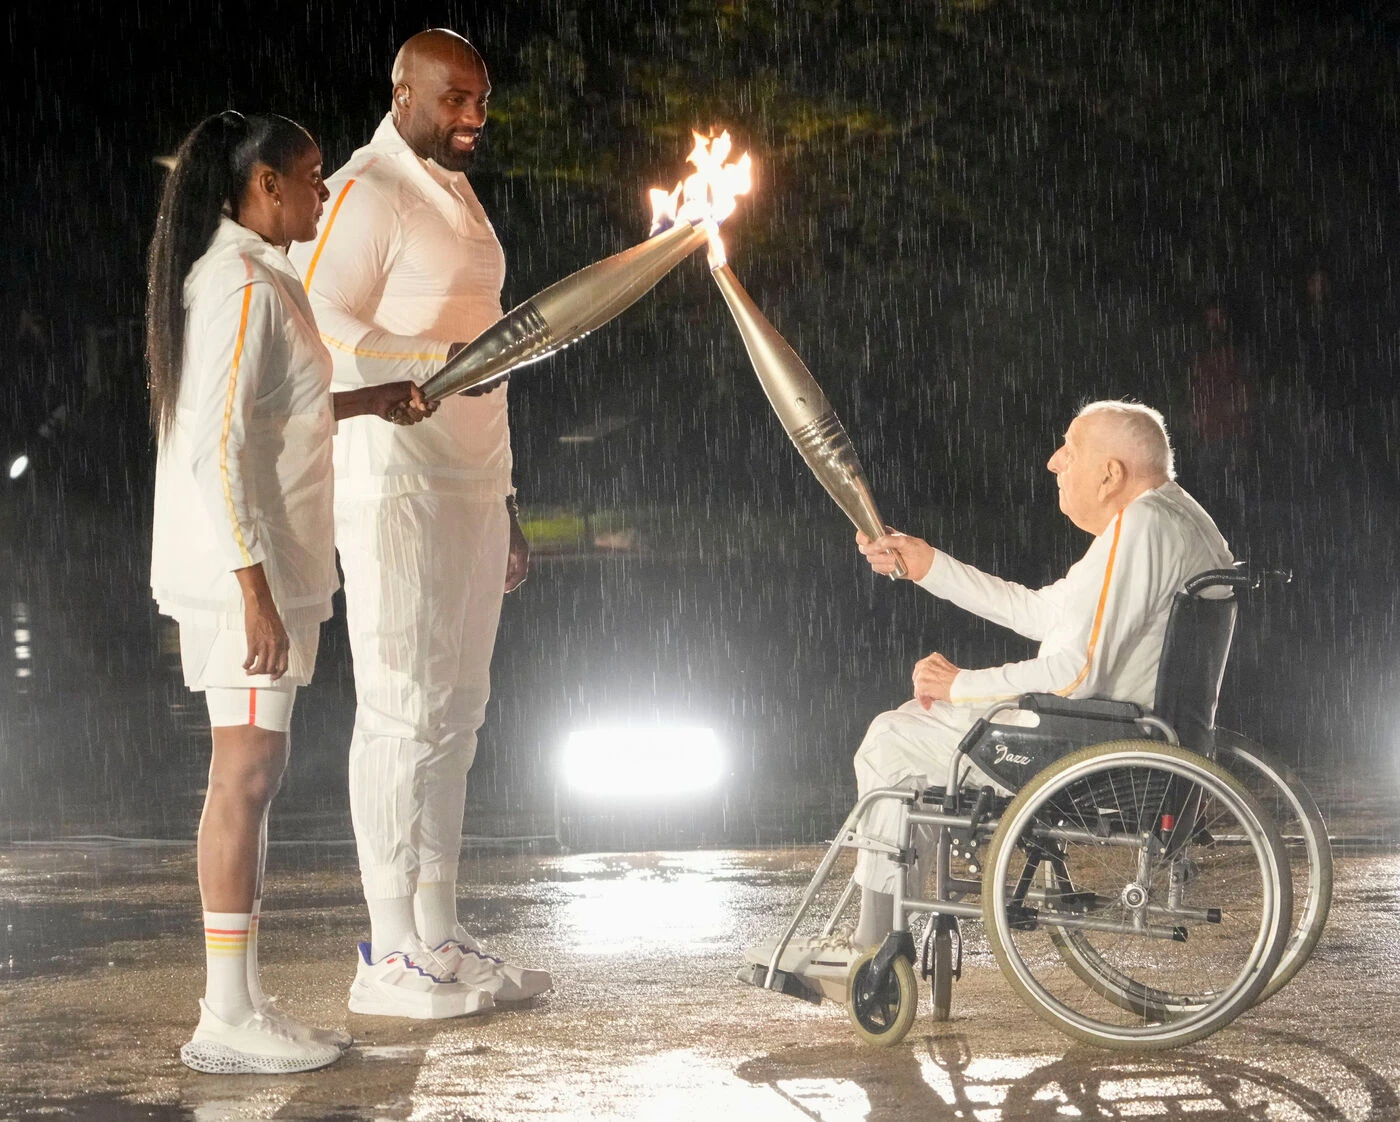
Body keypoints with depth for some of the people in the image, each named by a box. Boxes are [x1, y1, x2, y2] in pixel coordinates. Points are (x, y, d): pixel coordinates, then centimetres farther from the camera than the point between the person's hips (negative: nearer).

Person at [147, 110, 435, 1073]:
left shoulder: (257, 279, 16)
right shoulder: (241, 286, -15)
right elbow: (216, 448, -21)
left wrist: (367, 402, 21)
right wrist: (255, 588, -23)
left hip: (266, 567, 10)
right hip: (245, 569, -10)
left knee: (252, 775, 10)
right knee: (248, 772, -8)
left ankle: (242, 1004, 15)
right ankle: (229, 1019, -5)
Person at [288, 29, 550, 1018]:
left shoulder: (460, 199, 21)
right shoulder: (368, 194, -7)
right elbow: (318, 326, -18)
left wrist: (505, 499, 21)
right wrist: (440, 360, -29)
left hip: (469, 489, 9)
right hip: (392, 483, -9)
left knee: (456, 712, 8)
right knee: (402, 708, -8)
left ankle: (440, 937, 13)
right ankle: (389, 954, -5)